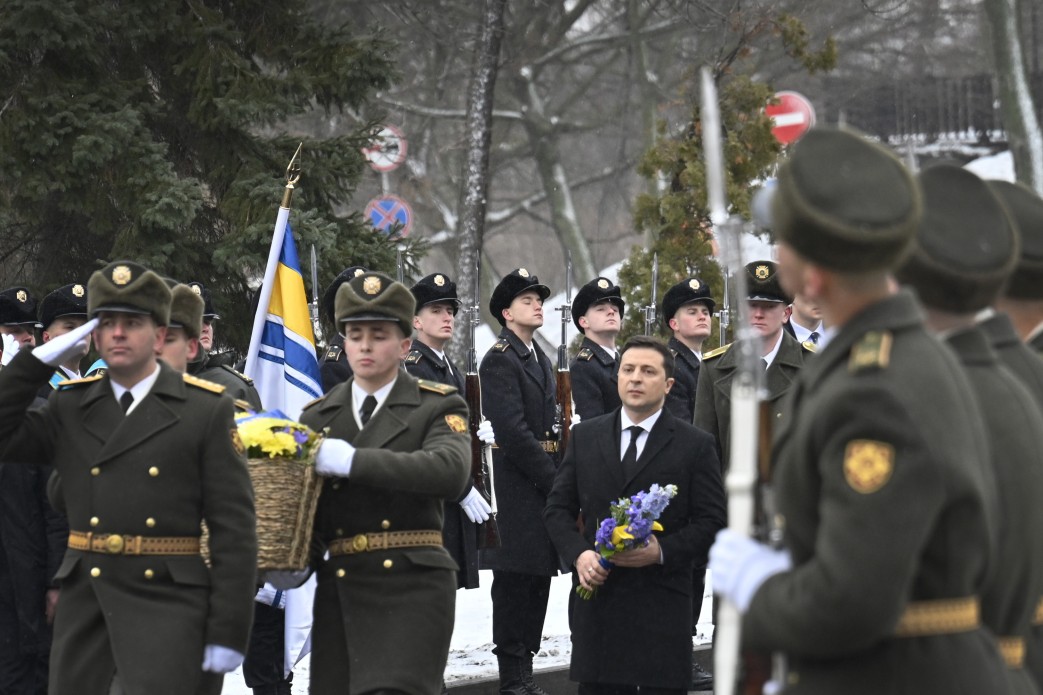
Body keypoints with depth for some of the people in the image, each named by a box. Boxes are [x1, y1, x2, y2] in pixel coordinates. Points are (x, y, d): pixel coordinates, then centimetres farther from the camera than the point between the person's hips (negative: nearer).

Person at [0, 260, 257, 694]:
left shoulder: (207, 410, 1)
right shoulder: (69, 408, 13)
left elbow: (234, 529, -3)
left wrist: (228, 634, -9)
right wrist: (38, 360, 0)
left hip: (168, 609, -4)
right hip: (84, 607, 4)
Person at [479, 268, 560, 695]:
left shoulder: (539, 358, 18)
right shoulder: (499, 359, -10)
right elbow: (513, 430, -17)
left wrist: (558, 477, 10)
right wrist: (552, 481, -15)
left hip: (543, 481, 9)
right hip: (517, 482, -9)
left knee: (538, 577, 10)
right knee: (514, 579, -5)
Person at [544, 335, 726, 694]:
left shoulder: (695, 445, 2)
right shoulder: (584, 437, 11)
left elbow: (712, 522, -1)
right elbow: (558, 508, 12)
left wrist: (662, 551, -16)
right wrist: (579, 553, -7)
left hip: (662, 601, -2)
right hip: (597, 594, 3)